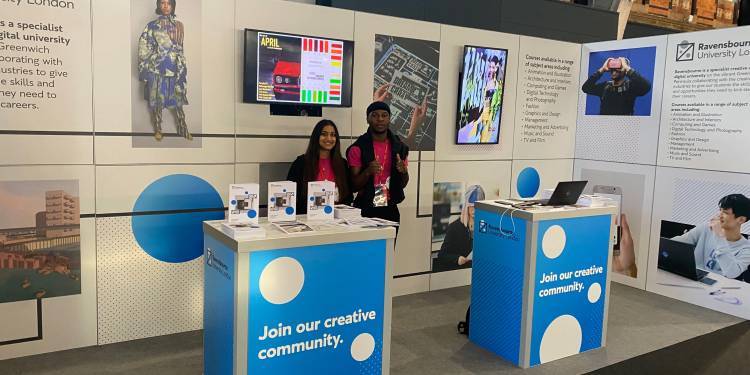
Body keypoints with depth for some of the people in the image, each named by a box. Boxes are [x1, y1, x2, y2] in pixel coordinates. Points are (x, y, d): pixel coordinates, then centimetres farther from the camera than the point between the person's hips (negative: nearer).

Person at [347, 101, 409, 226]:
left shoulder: (399, 147, 4)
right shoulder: (357, 148, -6)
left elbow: (403, 184, 11)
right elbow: (354, 186, -6)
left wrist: (403, 171, -11)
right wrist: (368, 172, -24)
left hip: (390, 210, 3)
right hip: (365, 210, -3)